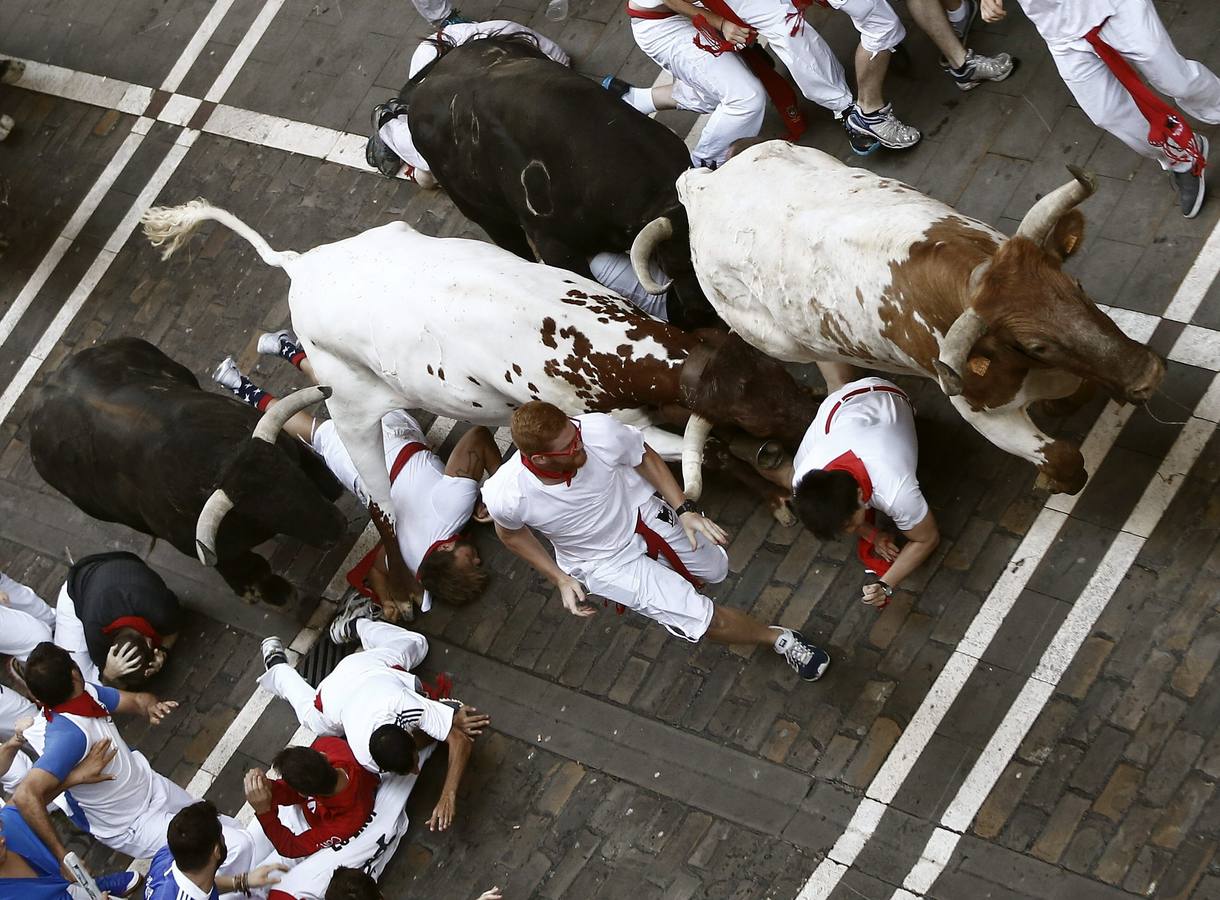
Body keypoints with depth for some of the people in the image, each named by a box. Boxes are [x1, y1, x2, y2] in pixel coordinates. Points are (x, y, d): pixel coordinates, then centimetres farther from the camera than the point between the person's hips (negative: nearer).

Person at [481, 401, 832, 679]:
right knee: (700, 618, -7)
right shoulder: (504, 496, -35)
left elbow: (646, 458, -9)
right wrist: (560, 579, -7)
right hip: (604, 563, -3)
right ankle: (777, 638, 21)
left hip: (643, 511, 3)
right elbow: (511, 534, -8)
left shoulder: (600, 431, -34)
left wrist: (684, 510, -15)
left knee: (716, 569, 23)